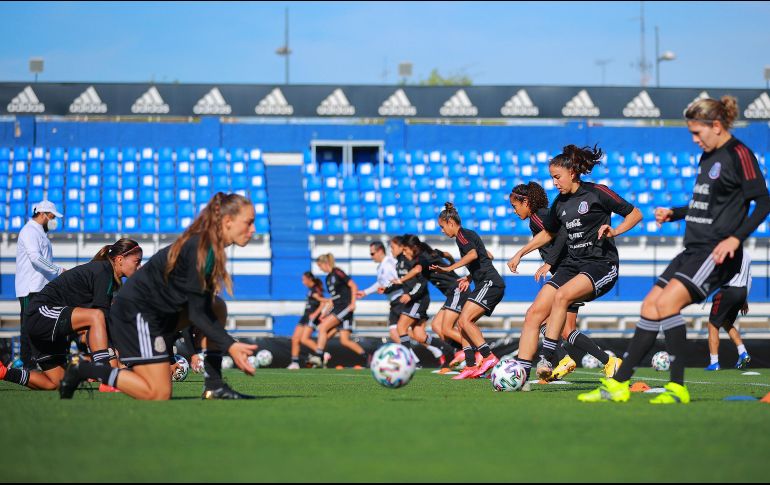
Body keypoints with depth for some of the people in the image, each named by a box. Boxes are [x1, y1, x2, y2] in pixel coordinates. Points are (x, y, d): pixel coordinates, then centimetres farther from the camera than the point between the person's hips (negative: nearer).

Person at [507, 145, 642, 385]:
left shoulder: (597, 193, -4)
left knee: (562, 295, -34)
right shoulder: (560, 203, 15)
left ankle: (547, 359, -32)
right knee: (534, 312, -11)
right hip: (572, 264, 7)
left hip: (601, 264, -7)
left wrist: (614, 231, -15)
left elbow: (635, 214, 1)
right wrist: (520, 253, 24)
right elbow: (548, 233, 31)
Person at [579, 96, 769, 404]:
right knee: (650, 307, 5)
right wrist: (673, 214, 14)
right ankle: (619, 384, 9)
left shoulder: (738, 154, -10)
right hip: (694, 250, 9)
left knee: (667, 302, -22)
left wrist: (735, 238, -23)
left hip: (718, 254, -9)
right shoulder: (707, 157, 17)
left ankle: (678, 387, -16)